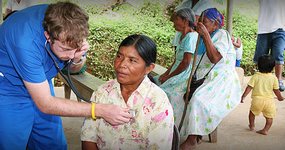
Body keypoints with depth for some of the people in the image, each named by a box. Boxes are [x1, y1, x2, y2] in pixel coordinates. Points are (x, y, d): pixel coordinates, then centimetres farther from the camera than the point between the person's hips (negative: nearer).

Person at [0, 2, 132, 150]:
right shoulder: (26, 42, -38)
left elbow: (74, 68, -1)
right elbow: (45, 104, -30)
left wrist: (78, 58, -26)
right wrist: (100, 110, -33)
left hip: (40, 84, 5)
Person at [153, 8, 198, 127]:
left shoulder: (191, 36, -15)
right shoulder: (182, 36, 15)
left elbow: (185, 63, -19)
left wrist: (169, 76, -12)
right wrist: (166, 73, 5)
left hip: (186, 76, -9)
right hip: (178, 73, 9)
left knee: (165, 90, -21)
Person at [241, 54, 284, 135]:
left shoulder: (255, 76, -6)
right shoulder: (274, 78, -2)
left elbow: (249, 87, -7)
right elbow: (276, 90, 4)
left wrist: (243, 96, 0)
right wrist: (280, 97, 21)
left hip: (257, 99, 0)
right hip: (269, 100, 0)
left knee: (252, 112, 24)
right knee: (269, 117, 13)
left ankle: (252, 126, 35)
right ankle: (265, 130, 5)